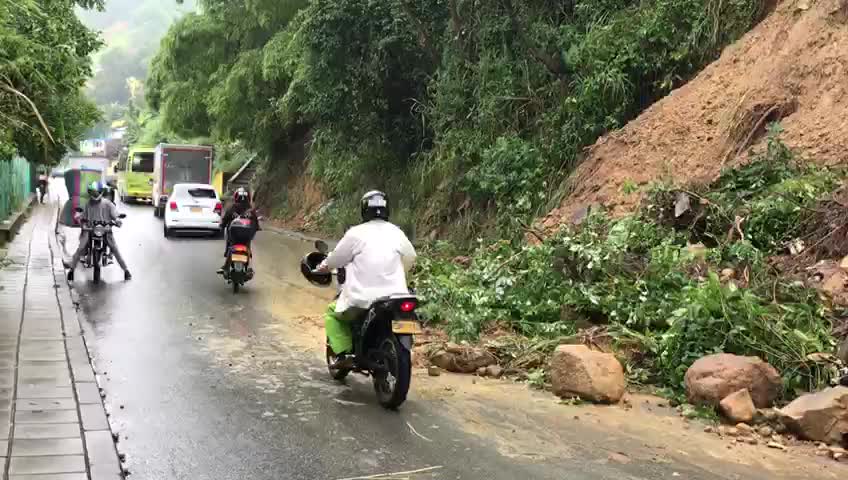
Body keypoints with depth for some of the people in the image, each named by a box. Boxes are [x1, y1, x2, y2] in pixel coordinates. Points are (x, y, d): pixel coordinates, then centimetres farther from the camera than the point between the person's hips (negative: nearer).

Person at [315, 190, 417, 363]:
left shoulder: (356, 233, -5)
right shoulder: (396, 233, 7)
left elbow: (335, 259, 5)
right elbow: (410, 258, 21)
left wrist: (323, 267, 26)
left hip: (363, 300, -3)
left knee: (332, 313, 21)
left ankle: (343, 352, 4)